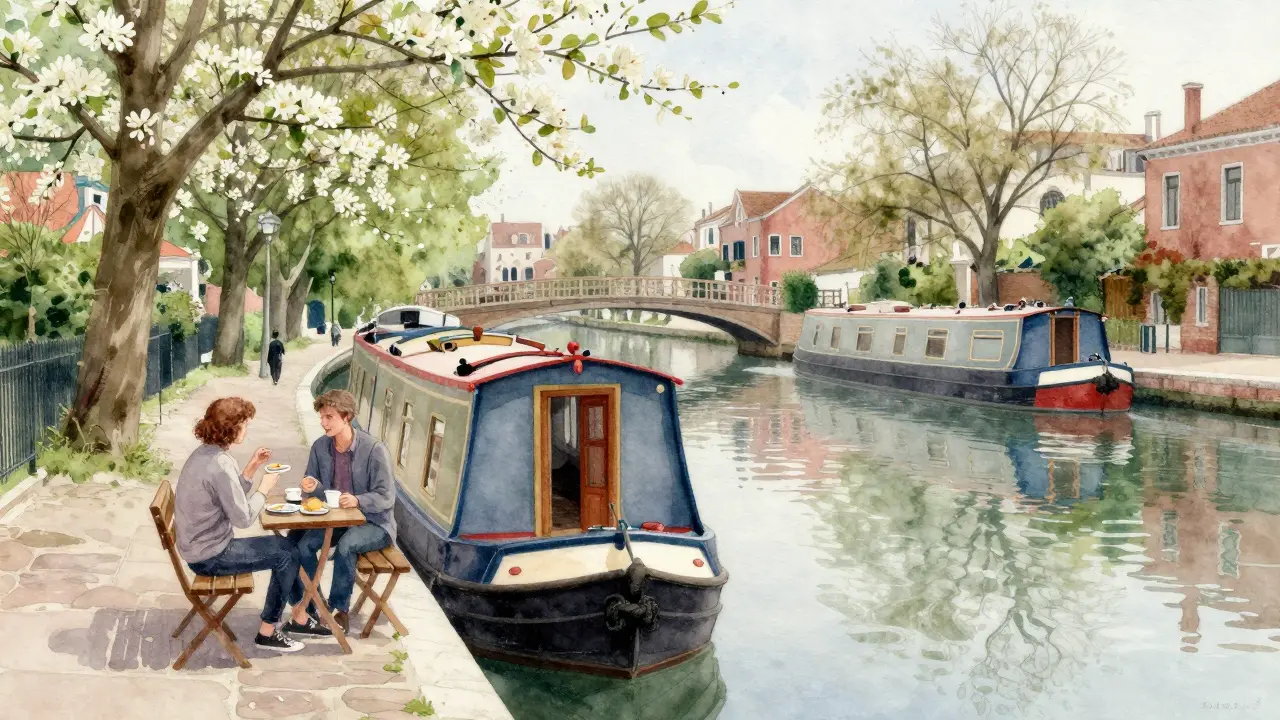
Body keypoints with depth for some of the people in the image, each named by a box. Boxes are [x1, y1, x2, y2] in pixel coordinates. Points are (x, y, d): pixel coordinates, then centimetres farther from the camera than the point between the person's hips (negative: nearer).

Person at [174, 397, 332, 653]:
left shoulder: (205, 453, 6)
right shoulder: (221, 464, -26)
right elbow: (243, 518, -23)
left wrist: (251, 468, 4)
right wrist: (265, 488, -9)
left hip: (203, 546, 10)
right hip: (210, 557, -10)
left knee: (287, 546, 14)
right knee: (285, 554, -2)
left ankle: (300, 617, 24)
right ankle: (267, 632, 8)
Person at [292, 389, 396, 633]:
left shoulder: (375, 450, -19)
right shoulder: (320, 447, -2)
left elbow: (386, 497, -18)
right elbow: (315, 486, 7)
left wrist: (357, 501, -35)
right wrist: (313, 487, -18)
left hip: (374, 523, -5)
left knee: (345, 546, -34)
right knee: (302, 545, -20)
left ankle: (339, 610, -14)